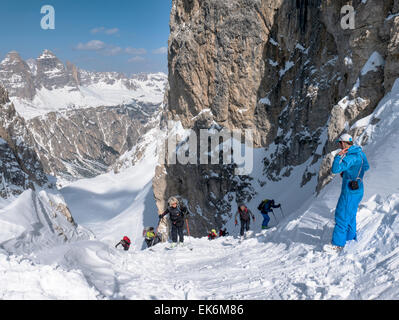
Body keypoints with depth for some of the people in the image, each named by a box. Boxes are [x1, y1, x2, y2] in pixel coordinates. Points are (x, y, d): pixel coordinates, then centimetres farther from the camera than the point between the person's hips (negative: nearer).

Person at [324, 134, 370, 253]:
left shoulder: (351, 156, -23)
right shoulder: (360, 153, 6)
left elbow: (335, 170, -29)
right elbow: (366, 167, 22)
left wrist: (338, 156, -18)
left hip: (350, 192, -9)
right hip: (357, 189, 9)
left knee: (342, 217, -3)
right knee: (350, 215, 22)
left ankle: (337, 244, 3)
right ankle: (350, 237, 35)